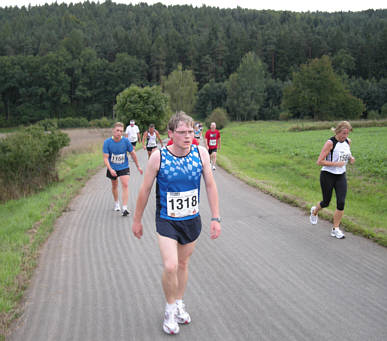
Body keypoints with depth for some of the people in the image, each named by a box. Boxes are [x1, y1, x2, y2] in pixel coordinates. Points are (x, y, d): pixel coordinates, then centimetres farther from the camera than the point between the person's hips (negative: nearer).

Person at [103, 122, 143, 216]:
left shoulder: (126, 141, -14)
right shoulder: (107, 142, -16)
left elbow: (133, 153, 0)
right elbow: (105, 158, -17)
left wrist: (138, 166, 7)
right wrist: (110, 169, -32)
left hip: (124, 167, -1)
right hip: (112, 168, 1)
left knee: (125, 185, -16)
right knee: (114, 186, 17)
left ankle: (124, 208, -17)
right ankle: (116, 203, 42)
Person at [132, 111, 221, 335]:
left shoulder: (201, 153, -8)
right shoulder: (158, 157, -15)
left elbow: (211, 185, 1)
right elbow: (145, 190, -4)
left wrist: (216, 218, -1)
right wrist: (137, 220, 3)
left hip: (192, 220, 3)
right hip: (167, 221, -3)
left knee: (183, 264, 17)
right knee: (170, 267, -14)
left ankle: (179, 304, 40)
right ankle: (170, 308, 13)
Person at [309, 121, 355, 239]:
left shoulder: (348, 141, 2)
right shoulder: (330, 143, -17)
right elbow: (319, 161, -18)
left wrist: (351, 158, 0)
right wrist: (336, 164, -24)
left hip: (341, 176, 5)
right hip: (327, 176, -5)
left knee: (341, 202, -7)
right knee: (326, 202, 8)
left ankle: (335, 229, 6)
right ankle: (314, 211, 43)